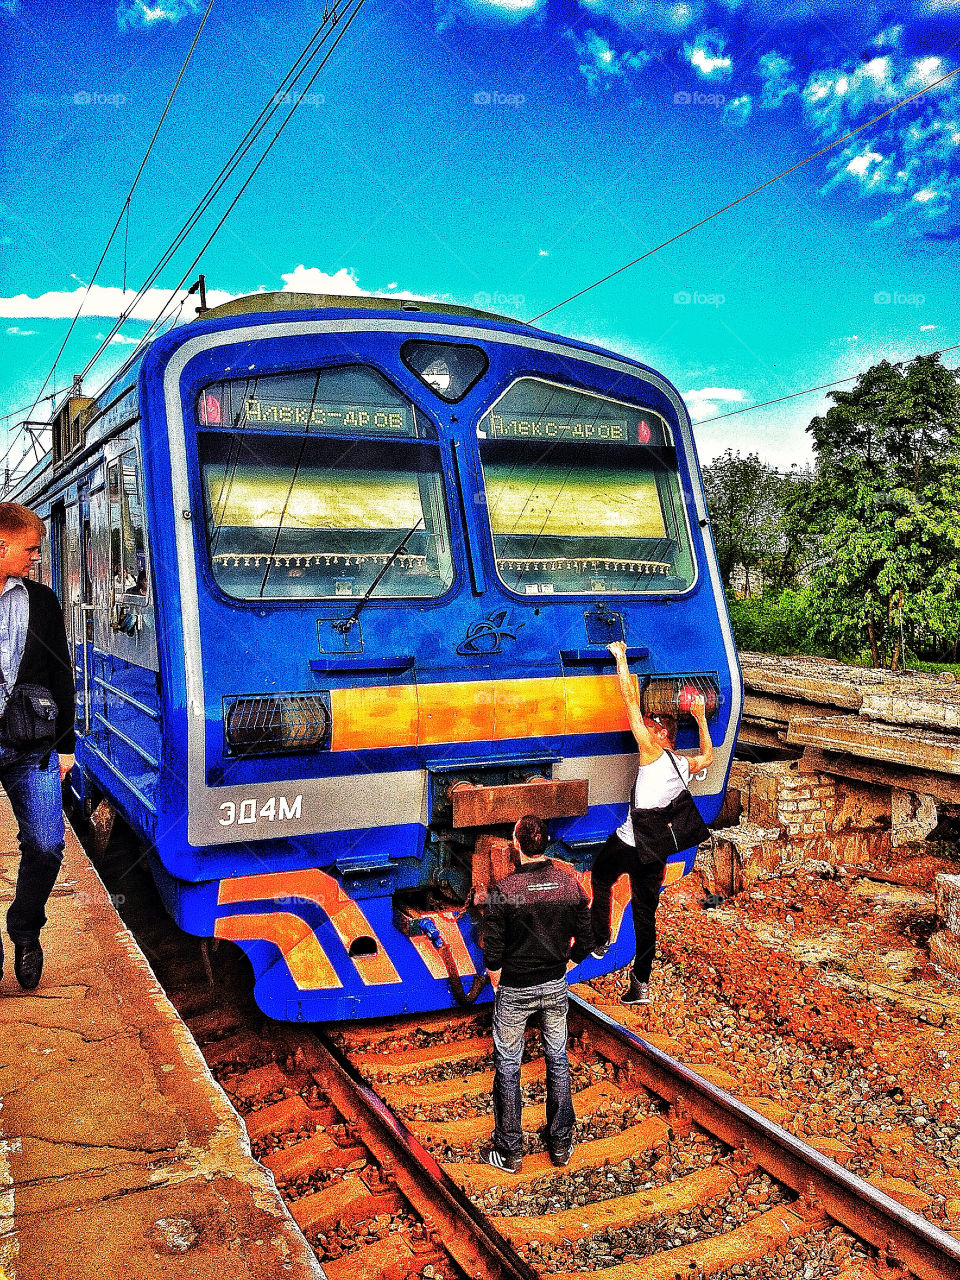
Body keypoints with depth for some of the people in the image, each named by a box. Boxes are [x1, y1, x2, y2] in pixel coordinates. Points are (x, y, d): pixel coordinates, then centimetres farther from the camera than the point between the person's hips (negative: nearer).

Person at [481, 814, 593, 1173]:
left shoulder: (503, 891, -21)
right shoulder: (569, 882, -10)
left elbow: (492, 954, -17)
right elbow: (585, 941, -3)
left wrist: (498, 985, 0)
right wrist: (561, 970, 11)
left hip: (514, 991, -3)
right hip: (555, 987, 3)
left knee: (508, 1067, 12)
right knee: (557, 1060, 18)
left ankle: (510, 1152, 23)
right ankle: (561, 1144, 31)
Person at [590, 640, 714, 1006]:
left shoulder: (653, 753, -11)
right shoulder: (685, 765, 7)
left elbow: (631, 701, -11)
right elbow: (708, 757, 33)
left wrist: (620, 658, -4)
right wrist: (700, 719, 31)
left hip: (625, 844, -5)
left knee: (601, 881, 24)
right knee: (646, 915, 11)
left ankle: (600, 941, 28)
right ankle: (641, 985, 14)